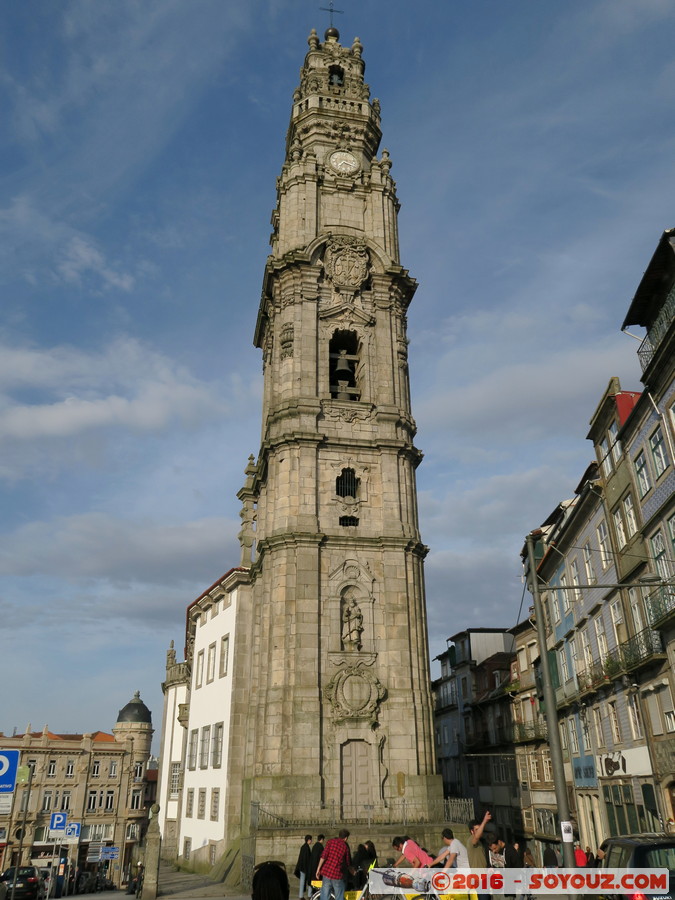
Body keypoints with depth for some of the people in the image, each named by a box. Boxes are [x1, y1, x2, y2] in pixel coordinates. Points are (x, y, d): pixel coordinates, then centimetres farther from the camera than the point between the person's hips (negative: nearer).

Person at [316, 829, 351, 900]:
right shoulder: (346, 846, 5)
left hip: (327, 872, 1)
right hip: (338, 875, -1)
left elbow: (323, 856, -7)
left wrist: (318, 869, -3)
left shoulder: (331, 841, 5)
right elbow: (348, 863, 14)